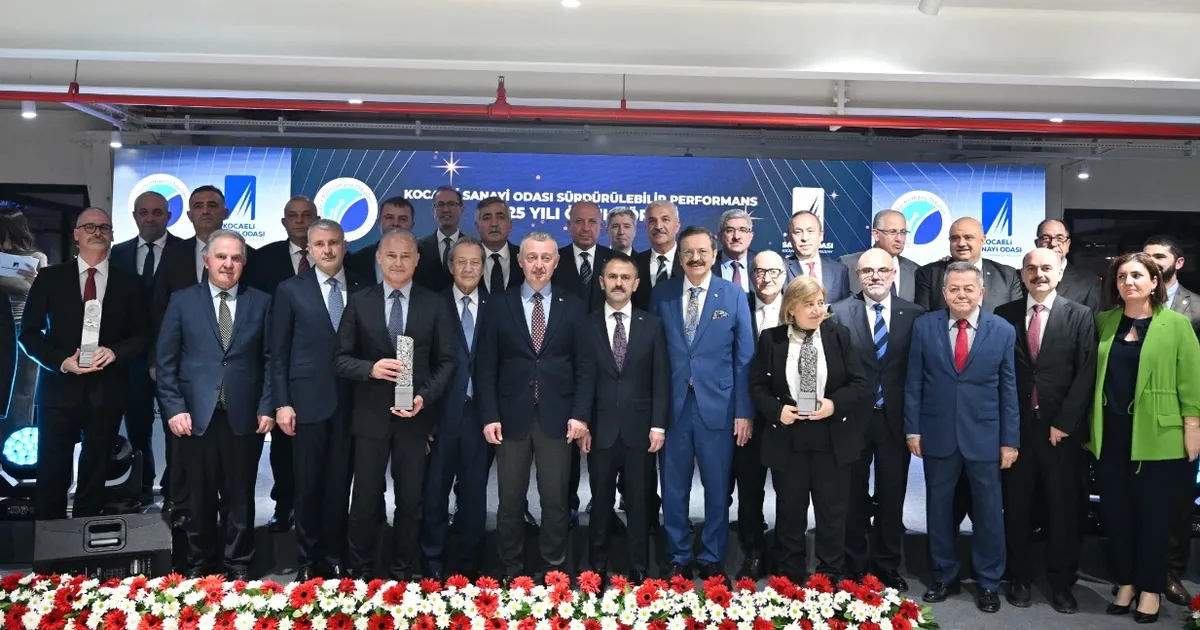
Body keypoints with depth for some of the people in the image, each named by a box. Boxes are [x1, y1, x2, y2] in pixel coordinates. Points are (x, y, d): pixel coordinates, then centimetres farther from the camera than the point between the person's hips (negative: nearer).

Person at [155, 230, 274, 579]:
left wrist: (267, 407, -3)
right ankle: (199, 563, 27)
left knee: (240, 497, 9)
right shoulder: (182, 300, 6)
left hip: (244, 417, 0)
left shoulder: (261, 302, 6)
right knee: (196, 498, 10)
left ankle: (238, 565, 23)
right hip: (195, 416, 0)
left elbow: (269, 359, 4)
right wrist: (174, 408, -5)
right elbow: (165, 360, 3)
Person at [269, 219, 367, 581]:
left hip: (350, 402, 1)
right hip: (308, 401, -1)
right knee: (308, 485, 6)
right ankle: (308, 561, 20)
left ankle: (335, 559, 20)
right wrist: (282, 403, -5)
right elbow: (278, 353, 2)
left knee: (340, 484, 8)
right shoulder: (290, 290, 3)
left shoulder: (363, 289, 6)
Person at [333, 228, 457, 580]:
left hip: (416, 415, 0)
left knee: (410, 501, 9)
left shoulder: (435, 305, 3)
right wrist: (371, 369, -18)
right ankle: (360, 574, 26)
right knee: (365, 499, 8)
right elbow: (341, 359, 2)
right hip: (371, 415, 0)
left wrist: (425, 397, -13)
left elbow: (446, 361, 2)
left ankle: (402, 575, 26)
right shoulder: (359, 302, 4)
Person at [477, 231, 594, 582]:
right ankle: (510, 574, 23)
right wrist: (489, 415, -5)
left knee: (556, 501, 6)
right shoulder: (499, 305, 5)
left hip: (557, 417, 0)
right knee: (510, 502, 8)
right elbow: (486, 366, 2)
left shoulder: (573, 307, 5)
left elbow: (584, 366, 3)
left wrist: (580, 414, -5)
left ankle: (554, 573, 20)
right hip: (512, 416, 0)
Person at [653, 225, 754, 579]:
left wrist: (744, 411, -4)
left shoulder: (734, 296, 1)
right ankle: (678, 558, 27)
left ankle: (712, 559, 27)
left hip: (717, 406, -1)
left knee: (717, 488, 10)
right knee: (674, 488, 10)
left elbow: (744, 358, 0)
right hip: (672, 405, 1)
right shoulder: (662, 294, 4)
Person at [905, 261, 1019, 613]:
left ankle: (989, 583, 27)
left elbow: (1009, 389, -1)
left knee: (988, 511, 10)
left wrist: (1010, 440, -2)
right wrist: (912, 428, -2)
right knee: (938, 508, 12)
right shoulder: (924, 326, -1)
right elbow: (914, 383, 1)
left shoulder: (1003, 331, -2)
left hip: (985, 436, -1)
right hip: (937, 434, 1)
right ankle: (945, 577, 29)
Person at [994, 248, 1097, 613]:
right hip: (1016, 426, 1)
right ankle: (1020, 578, 22)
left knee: (1063, 507, 8)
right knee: (1016, 505, 7)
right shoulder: (1004, 315, 4)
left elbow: (1086, 374, -3)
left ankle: (1061, 582, 22)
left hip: (1061, 427, -1)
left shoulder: (1080, 316, 2)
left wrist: (1063, 423, -9)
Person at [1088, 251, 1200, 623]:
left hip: (1157, 436, -3)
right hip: (1111, 435, 3)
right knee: (1116, 514, 9)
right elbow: (1096, 374, 8)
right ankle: (1125, 583, 24)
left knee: (1153, 515, 7)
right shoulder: (1104, 321, 6)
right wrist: (1091, 427, 5)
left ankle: (1150, 589, 21)